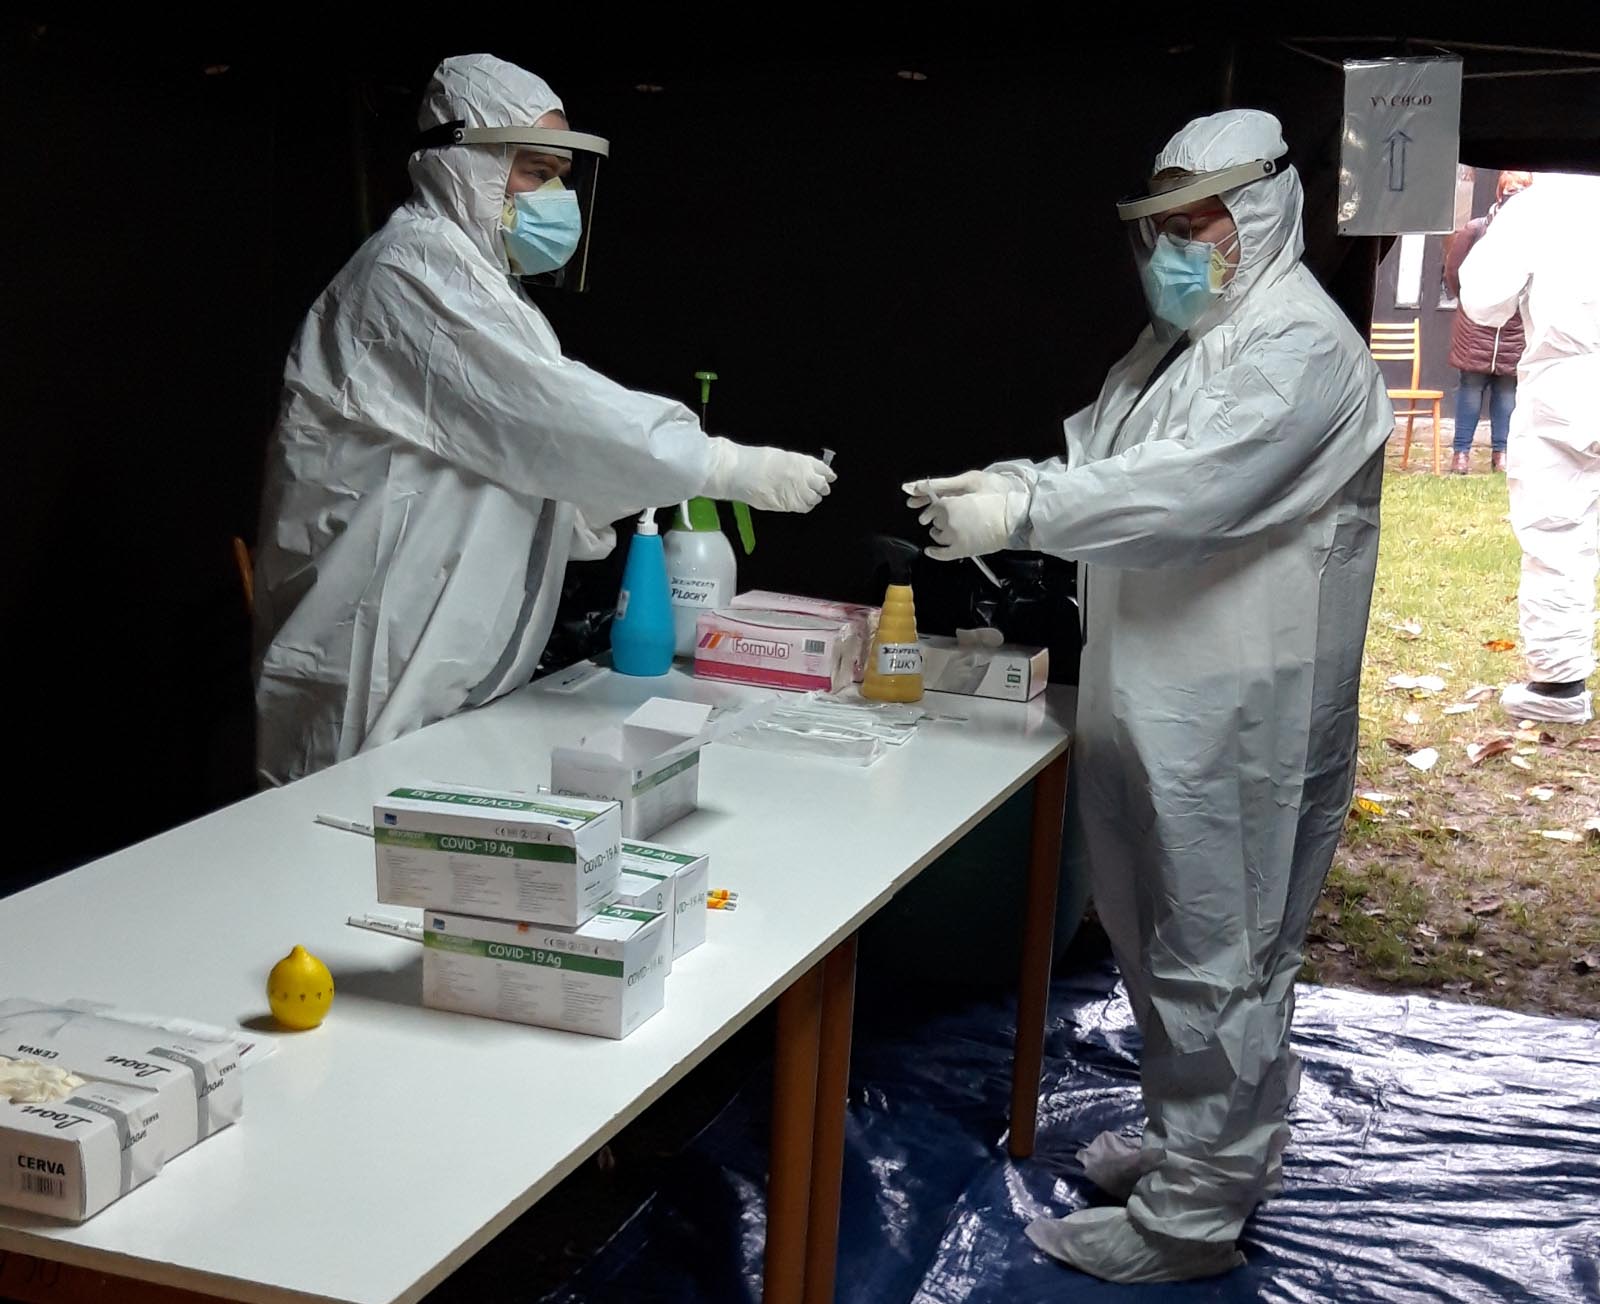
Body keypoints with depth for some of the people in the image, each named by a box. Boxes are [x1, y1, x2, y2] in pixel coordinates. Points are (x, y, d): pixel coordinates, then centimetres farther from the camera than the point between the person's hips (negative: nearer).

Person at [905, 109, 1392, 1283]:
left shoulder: (1300, 350, -14)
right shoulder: (1176, 342, 18)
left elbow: (1191, 486, -27)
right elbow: (1096, 458, 14)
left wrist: (1025, 510, -31)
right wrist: (1001, 488, -5)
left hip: (1238, 719, -9)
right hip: (1159, 704, 10)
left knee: (1213, 960, -1)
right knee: (1173, 944, 20)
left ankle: (1193, 1214, 10)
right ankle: (1208, 1145, 36)